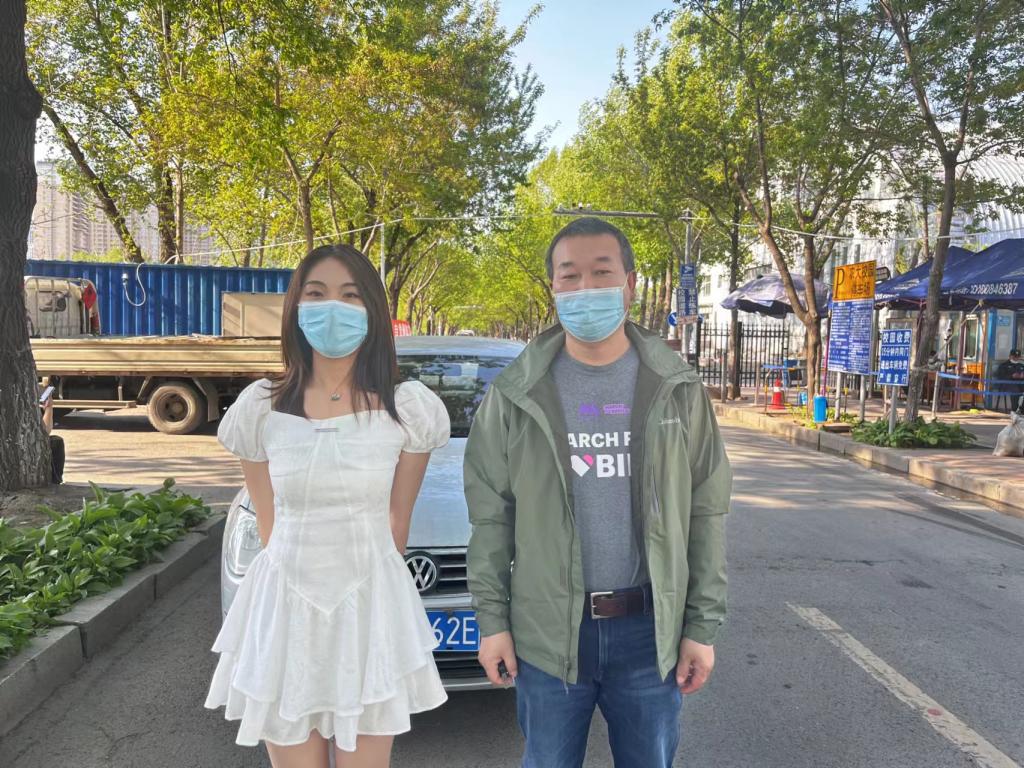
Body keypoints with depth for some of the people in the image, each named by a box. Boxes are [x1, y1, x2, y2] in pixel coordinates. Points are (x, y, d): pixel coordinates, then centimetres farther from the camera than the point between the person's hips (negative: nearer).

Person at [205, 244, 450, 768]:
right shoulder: (260, 408, -3)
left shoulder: (409, 408, -6)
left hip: (370, 608, -1)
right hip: (284, 608, 1)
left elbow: (397, 520, 4)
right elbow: (269, 524, 7)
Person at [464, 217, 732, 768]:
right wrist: (491, 619, -2)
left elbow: (706, 513, 1)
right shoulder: (516, 394, -3)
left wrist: (703, 625, -1)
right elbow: (491, 515, 0)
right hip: (547, 629, 0)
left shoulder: (677, 391, -1)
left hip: (651, 629, 1)